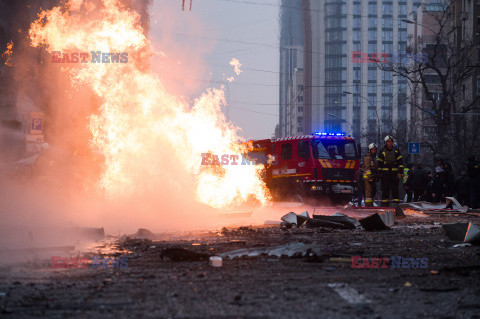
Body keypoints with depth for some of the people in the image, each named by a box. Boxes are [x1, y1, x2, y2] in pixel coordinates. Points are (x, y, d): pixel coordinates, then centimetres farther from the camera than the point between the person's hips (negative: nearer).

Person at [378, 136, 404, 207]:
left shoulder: (396, 151, 8)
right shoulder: (382, 151, 7)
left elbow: (400, 162, 6)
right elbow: (380, 163, 12)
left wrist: (400, 172, -3)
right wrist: (379, 172, 8)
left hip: (394, 172, 0)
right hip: (385, 173, 0)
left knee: (395, 188, -2)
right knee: (385, 188, -2)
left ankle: (396, 203, 2)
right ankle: (385, 203, 2)